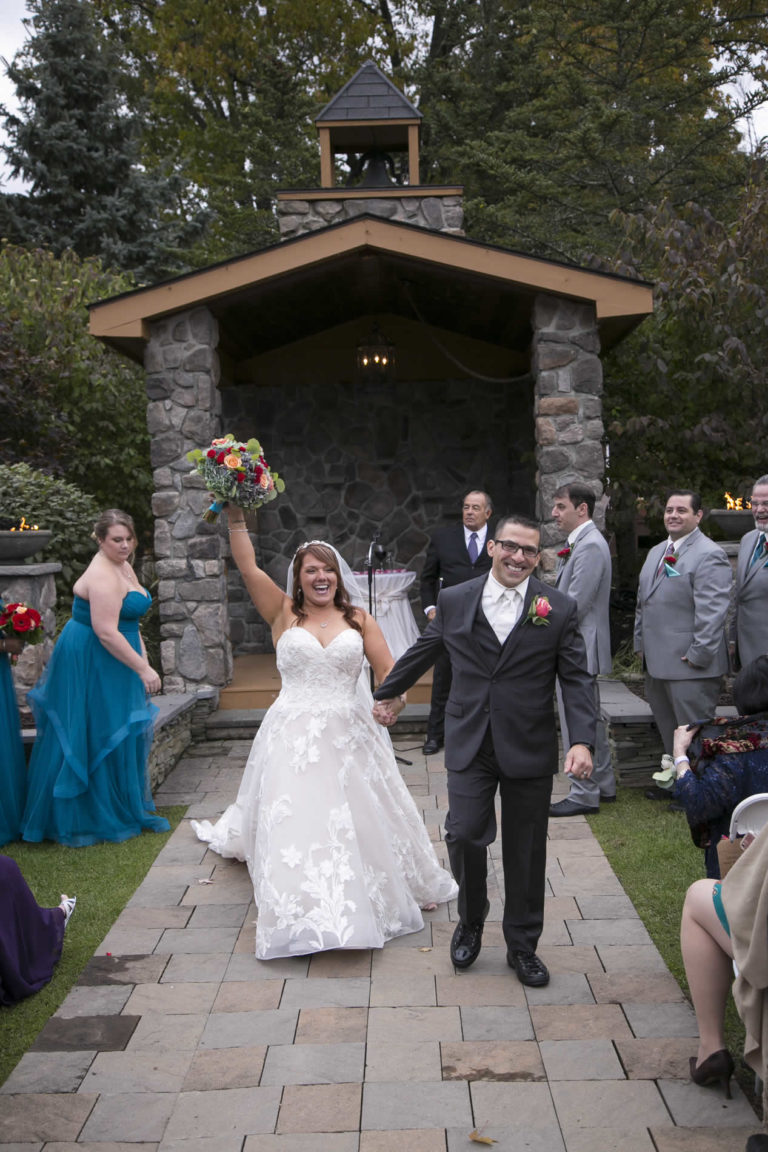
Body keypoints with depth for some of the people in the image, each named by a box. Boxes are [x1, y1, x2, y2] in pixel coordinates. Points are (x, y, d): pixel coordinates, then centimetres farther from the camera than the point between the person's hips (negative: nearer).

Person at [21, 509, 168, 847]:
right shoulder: (102, 575, -22)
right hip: (91, 664, -10)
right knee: (96, 736, 0)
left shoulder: (123, 566, 10)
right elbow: (106, 632, -27)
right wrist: (142, 669, -22)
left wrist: (143, 661, 14)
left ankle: (128, 808, 30)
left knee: (121, 735, 16)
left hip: (113, 664, 10)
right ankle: (94, 819, 12)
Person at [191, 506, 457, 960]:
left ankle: (368, 900, 31)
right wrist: (237, 517, -16)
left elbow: (389, 673, 4)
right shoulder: (284, 613, 2)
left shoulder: (358, 619, 6)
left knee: (359, 819, 10)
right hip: (294, 737, -1)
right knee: (295, 824, -5)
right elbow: (248, 568, -9)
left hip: (348, 736, 2)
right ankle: (307, 914, 4)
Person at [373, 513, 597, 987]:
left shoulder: (560, 609, -2)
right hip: (470, 747, 1)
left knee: (526, 852, 9)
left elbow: (577, 679, -3)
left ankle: (523, 946, 29)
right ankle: (471, 923, 24)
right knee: (464, 836, -6)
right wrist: (387, 694, 28)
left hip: (530, 750, 0)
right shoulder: (454, 601, 2)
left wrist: (582, 741, -15)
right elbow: (421, 653, 17)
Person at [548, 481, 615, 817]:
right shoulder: (579, 542, 14)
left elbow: (575, 604, -22)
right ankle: (603, 786, 30)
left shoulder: (590, 546, -19)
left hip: (578, 649, -11)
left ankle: (584, 794, 6)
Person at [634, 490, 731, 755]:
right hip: (656, 664, 8)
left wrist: (699, 656, -19)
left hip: (690, 666, -8)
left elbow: (712, 612, -18)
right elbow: (643, 602, 22)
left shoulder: (709, 555, -11)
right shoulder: (656, 553, 17)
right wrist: (640, 644, 18)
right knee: (667, 734, 16)